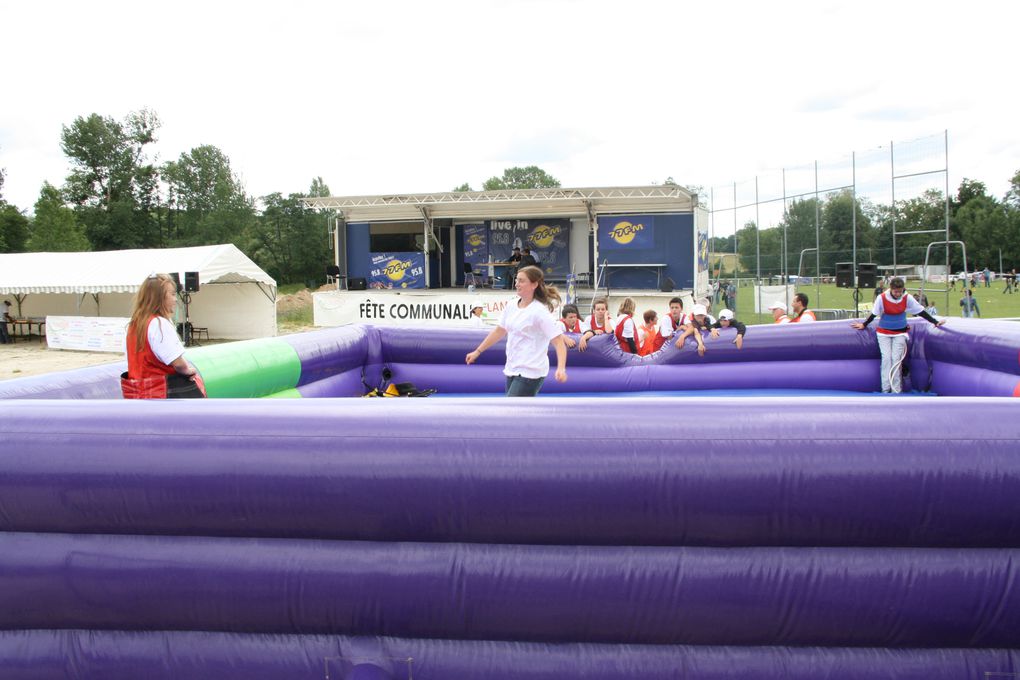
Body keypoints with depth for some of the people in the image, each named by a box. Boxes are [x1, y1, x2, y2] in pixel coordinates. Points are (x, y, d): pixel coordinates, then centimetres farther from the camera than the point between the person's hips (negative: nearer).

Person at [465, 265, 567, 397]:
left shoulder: (540, 312, -16)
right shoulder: (511, 307, 5)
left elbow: (558, 341, -19)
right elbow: (499, 331, 19)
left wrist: (561, 368, -34)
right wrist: (477, 352, 23)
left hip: (530, 373, -8)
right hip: (512, 370, 8)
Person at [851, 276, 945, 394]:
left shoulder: (907, 298, -12)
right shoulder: (882, 298, -15)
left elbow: (921, 312, -3)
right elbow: (874, 314, -1)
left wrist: (936, 322, 0)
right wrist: (864, 325, 7)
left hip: (900, 333, 1)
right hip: (884, 333, 0)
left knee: (896, 359, -6)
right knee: (886, 358, -8)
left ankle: (896, 391, -3)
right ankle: (885, 390, -5)